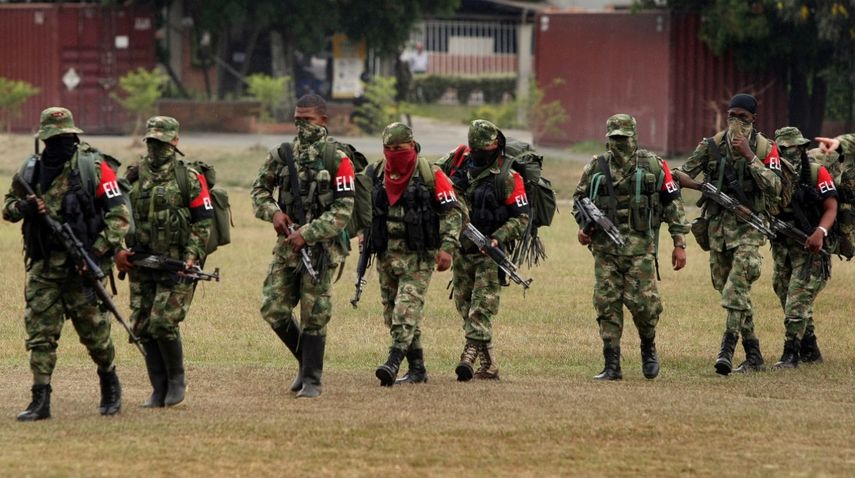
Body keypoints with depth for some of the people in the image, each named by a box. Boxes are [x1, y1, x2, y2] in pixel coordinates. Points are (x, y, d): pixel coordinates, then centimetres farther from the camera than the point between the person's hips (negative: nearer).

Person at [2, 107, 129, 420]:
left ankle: (110, 384, 29)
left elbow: (119, 214, -8)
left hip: (81, 265, -3)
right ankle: (40, 401, -1)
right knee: (40, 333, -2)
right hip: (43, 266, 3)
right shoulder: (31, 171, 7)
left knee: (93, 329, 6)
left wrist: (99, 251, -18)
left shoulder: (92, 167, -5)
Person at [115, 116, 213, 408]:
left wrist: (193, 256, -13)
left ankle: (177, 380, 7)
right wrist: (118, 250, 0)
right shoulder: (134, 177, 11)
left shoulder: (189, 178, -2)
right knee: (142, 327, 2)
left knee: (163, 323, -15)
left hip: (176, 264, -5)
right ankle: (159, 389, 12)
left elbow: (203, 221, -3)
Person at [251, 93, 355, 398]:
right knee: (273, 309, 1)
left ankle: (312, 379, 7)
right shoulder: (282, 156, 7)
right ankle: (307, 360, 22)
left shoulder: (337, 161, -7)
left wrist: (307, 234, -17)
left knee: (314, 316, -2)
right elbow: (260, 189, 17)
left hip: (321, 247, -5)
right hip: (287, 244, 5)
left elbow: (343, 210, -11)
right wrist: (273, 213, -4)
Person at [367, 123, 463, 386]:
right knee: (392, 313, 7)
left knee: (407, 308, -17)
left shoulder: (430, 174, -8)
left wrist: (447, 247, -14)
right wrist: (365, 236, 13)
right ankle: (417, 368, 15)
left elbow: (453, 211, -7)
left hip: (418, 255, -6)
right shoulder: (377, 173, 8)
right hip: (386, 254, 6)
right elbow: (365, 208, 23)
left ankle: (393, 363, -28)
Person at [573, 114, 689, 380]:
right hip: (605, 247, 2)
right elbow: (580, 199, 22)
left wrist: (679, 243, 3)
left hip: (640, 246, -2)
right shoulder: (596, 168, 8)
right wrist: (583, 226, 3)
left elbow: (673, 203, 6)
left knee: (643, 302, -11)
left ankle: (648, 348, 18)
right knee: (607, 305, -2)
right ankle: (612, 366, 3)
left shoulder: (654, 166, 3)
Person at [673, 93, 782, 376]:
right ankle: (753, 353, 21)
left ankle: (727, 350, -22)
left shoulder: (765, 149, -3)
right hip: (717, 224, 5)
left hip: (748, 227, -5)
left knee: (736, 289, -19)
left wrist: (749, 156, -19)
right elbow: (684, 175, 4)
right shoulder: (712, 146, 5)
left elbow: (774, 188, -15)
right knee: (727, 289, 10)